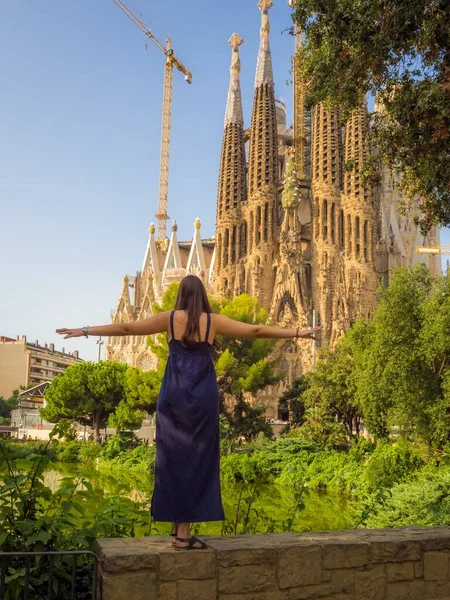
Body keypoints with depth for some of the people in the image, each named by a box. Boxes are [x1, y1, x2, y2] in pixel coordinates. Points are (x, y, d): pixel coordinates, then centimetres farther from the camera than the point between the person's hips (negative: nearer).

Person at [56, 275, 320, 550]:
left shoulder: (169, 318, 4)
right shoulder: (214, 321, 3)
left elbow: (125, 328, 8)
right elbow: (257, 330, 4)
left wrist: (84, 331, 18)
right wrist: (298, 333, 12)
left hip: (173, 396, 1)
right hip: (203, 398, -1)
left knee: (173, 460, 8)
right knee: (197, 461, 4)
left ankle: (178, 526, 12)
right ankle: (184, 532, 4)